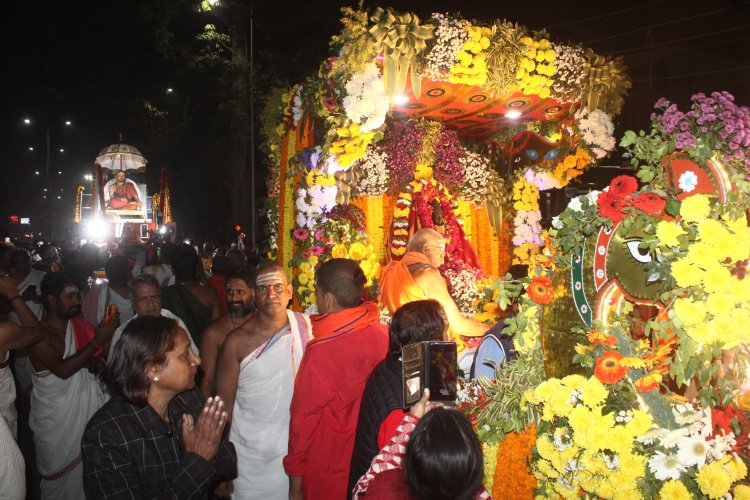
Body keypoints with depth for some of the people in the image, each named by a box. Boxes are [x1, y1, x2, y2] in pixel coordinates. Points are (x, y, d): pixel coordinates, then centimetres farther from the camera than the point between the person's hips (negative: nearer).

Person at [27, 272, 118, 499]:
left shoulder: (81, 326, 3)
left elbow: (99, 363, 10)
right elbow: (62, 369, -24)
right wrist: (97, 341, -24)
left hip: (88, 410, 4)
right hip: (56, 419, -4)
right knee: (60, 476, 10)